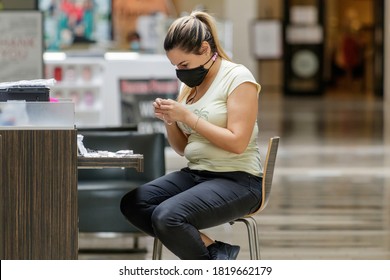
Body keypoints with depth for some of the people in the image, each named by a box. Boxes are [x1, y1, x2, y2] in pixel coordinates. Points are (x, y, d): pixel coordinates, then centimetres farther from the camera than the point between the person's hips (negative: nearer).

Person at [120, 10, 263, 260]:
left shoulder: (237, 78, -9)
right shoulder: (190, 84, 13)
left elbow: (237, 143, -18)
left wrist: (188, 117, -17)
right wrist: (169, 121, -3)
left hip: (237, 180, -8)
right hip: (195, 173, 8)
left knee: (168, 217, -30)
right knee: (132, 204, -13)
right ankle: (212, 249, -10)